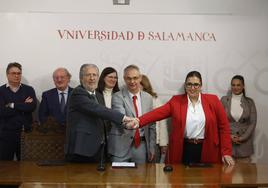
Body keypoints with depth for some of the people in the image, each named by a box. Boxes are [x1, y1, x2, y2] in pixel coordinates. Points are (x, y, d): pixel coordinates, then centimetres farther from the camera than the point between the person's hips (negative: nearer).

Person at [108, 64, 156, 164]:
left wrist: (152, 148, 10)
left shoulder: (148, 98, 9)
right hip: (121, 145, -3)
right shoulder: (117, 97, -5)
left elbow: (151, 125, 12)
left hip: (141, 145, 4)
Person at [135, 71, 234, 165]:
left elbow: (224, 126, 3)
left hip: (207, 150, 0)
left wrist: (226, 152, -3)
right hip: (183, 149, 0)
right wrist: (138, 121, -26)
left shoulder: (212, 100, 2)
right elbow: (158, 113, -10)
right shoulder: (176, 100, 3)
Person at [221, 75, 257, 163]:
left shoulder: (250, 102, 4)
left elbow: (253, 123, 1)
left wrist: (242, 138, -8)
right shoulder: (224, 100, 3)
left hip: (244, 143, 1)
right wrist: (229, 136, -9)